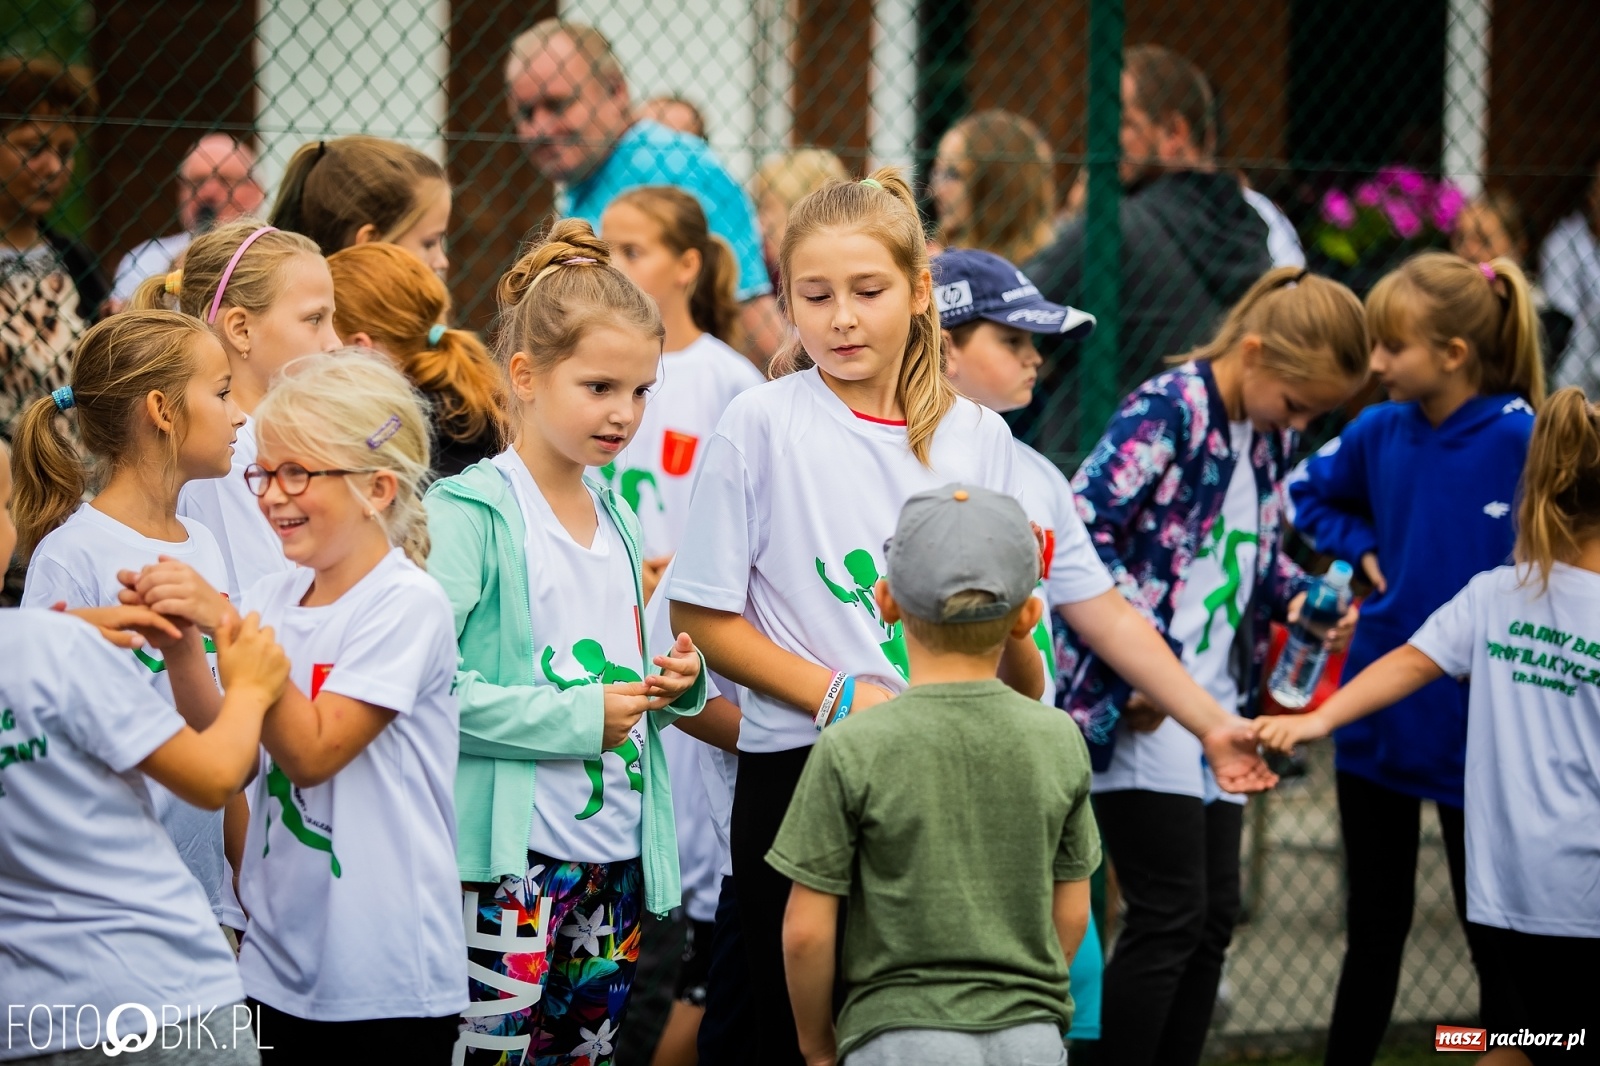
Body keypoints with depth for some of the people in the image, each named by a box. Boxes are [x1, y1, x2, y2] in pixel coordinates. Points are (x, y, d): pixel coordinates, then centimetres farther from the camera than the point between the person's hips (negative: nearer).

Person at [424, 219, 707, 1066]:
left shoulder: (616, 517, 14)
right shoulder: (469, 513, -9)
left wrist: (673, 684, 4)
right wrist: (575, 718, -17)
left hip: (616, 859, 7)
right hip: (509, 860, -7)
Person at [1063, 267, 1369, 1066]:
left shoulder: (1272, 435, 10)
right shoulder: (1166, 411, -15)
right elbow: (1081, 532, -20)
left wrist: (1299, 597, 1)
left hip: (1217, 700, 8)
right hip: (1141, 702, -8)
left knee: (1214, 917, 10)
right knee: (1170, 917, -9)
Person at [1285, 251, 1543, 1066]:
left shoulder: (1523, 445, -18)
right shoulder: (1380, 433, -2)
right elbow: (1310, 494, 18)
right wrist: (1360, 546, 2)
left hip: (1473, 728, -5)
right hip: (1377, 717, 5)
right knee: (1374, 928, 16)